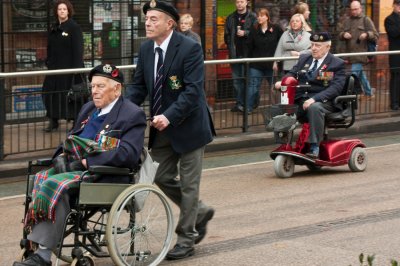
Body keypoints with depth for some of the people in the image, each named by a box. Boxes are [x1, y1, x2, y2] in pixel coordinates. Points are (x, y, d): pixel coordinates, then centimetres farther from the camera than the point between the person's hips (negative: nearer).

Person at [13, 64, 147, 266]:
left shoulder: (132, 115, -3)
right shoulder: (88, 109, 22)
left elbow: (127, 154, -17)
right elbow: (71, 141, 26)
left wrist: (84, 162, -19)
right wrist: (61, 156, 0)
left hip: (107, 176, -8)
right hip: (77, 168, 8)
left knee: (56, 185, -30)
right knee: (39, 180, -19)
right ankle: (34, 248, -25)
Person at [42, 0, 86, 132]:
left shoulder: (74, 27, -6)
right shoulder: (53, 28, 13)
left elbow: (78, 49, -11)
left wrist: (76, 68, -17)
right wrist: (48, 62, 10)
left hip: (69, 67, -6)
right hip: (55, 67, 6)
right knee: (50, 92, 4)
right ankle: (53, 121, 13)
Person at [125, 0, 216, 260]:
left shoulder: (190, 48, -19)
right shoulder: (146, 49, 2)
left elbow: (193, 90, -24)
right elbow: (139, 85, 7)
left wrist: (169, 116, -32)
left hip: (189, 126, -7)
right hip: (163, 126, 7)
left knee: (189, 184, 3)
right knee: (162, 178, 10)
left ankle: (186, 239, 14)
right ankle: (200, 211, 32)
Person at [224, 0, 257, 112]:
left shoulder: (252, 17, 0)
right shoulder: (231, 18, 13)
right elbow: (226, 34, 13)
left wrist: (245, 33, -18)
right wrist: (230, 46, 1)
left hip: (247, 53, -4)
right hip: (235, 53, 4)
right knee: (236, 79, 4)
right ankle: (239, 103, 7)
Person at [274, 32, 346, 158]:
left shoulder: (337, 64, 2)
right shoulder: (304, 58, 21)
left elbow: (335, 87, -11)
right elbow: (292, 73, 17)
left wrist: (314, 99, -25)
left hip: (322, 101, -5)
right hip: (299, 100, 5)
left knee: (314, 108, -39)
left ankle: (314, 148, -34)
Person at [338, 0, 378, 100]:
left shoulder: (366, 20, 2)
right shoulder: (347, 21, 18)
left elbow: (375, 35, -2)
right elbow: (340, 36, 15)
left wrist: (367, 34, -22)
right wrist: (344, 34, -9)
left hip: (361, 52, -6)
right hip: (351, 53, 6)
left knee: (354, 74, -14)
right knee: (360, 74, 16)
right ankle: (368, 93, 29)